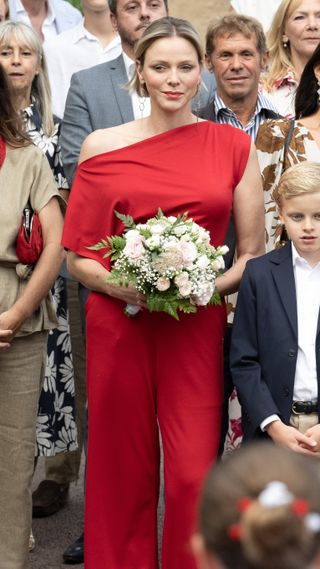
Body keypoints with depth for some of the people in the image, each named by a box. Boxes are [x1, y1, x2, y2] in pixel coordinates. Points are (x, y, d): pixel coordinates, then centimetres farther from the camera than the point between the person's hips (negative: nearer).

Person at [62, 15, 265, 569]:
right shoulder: (102, 147, 3)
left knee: (194, 478, -6)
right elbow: (78, 256, 6)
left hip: (198, 327, 0)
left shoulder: (233, 145, 5)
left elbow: (253, 252, 8)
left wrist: (208, 286, -10)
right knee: (123, 475, 7)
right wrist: (122, 285, -13)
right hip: (119, 324, 0)